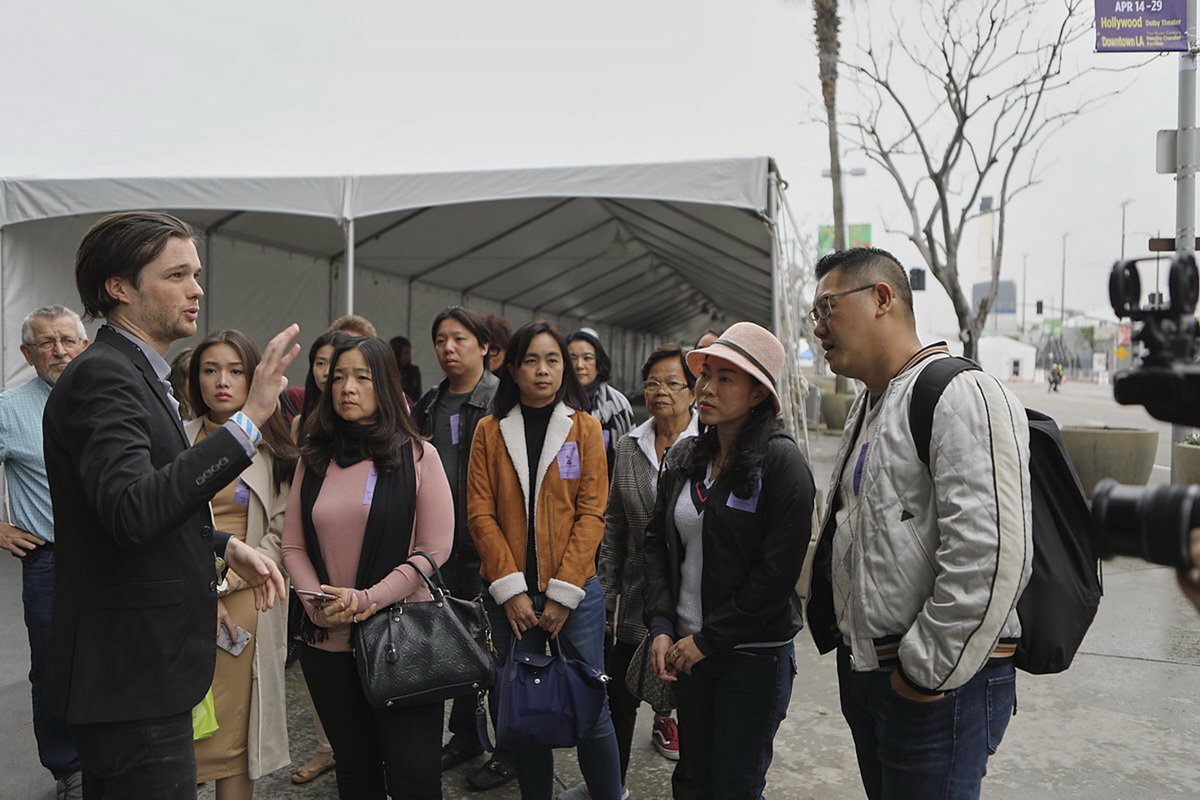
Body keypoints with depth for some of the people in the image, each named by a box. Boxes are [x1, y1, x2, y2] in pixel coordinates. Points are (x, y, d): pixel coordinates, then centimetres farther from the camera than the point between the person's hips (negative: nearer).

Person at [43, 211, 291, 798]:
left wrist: (225, 547, 8)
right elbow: (133, 512, -34)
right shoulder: (101, 376, -19)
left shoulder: (135, 373, 13)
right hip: (130, 678, -10)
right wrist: (248, 419, -35)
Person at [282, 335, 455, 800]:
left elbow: (434, 549, -7)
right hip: (326, 642, 4)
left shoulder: (417, 456, -3)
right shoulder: (313, 461, 8)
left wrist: (366, 599, -14)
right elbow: (293, 546, 6)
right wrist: (318, 602, -11)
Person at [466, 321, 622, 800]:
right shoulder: (490, 430, 4)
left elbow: (591, 513, -4)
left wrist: (562, 593, -10)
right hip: (509, 596, 1)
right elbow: (481, 514, -1)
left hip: (574, 593, -1)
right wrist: (510, 588, -10)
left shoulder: (585, 428, 2)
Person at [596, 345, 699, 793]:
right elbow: (614, 527, 10)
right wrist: (606, 597, 8)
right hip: (638, 601, 4)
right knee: (619, 698, 11)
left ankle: (689, 782, 32)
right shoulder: (628, 446, 7)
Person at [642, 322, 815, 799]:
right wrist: (661, 627, -4)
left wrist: (708, 640, -14)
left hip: (755, 656, -6)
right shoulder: (684, 459, 6)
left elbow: (778, 571, -18)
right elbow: (658, 542, 8)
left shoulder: (780, 461, -14)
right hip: (687, 649, 6)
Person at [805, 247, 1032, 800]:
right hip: (861, 667, 9)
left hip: (941, 680, -9)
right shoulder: (866, 407, 15)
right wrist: (844, 637, 17)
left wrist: (928, 671, -19)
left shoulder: (961, 395, -17)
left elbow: (991, 557, -26)